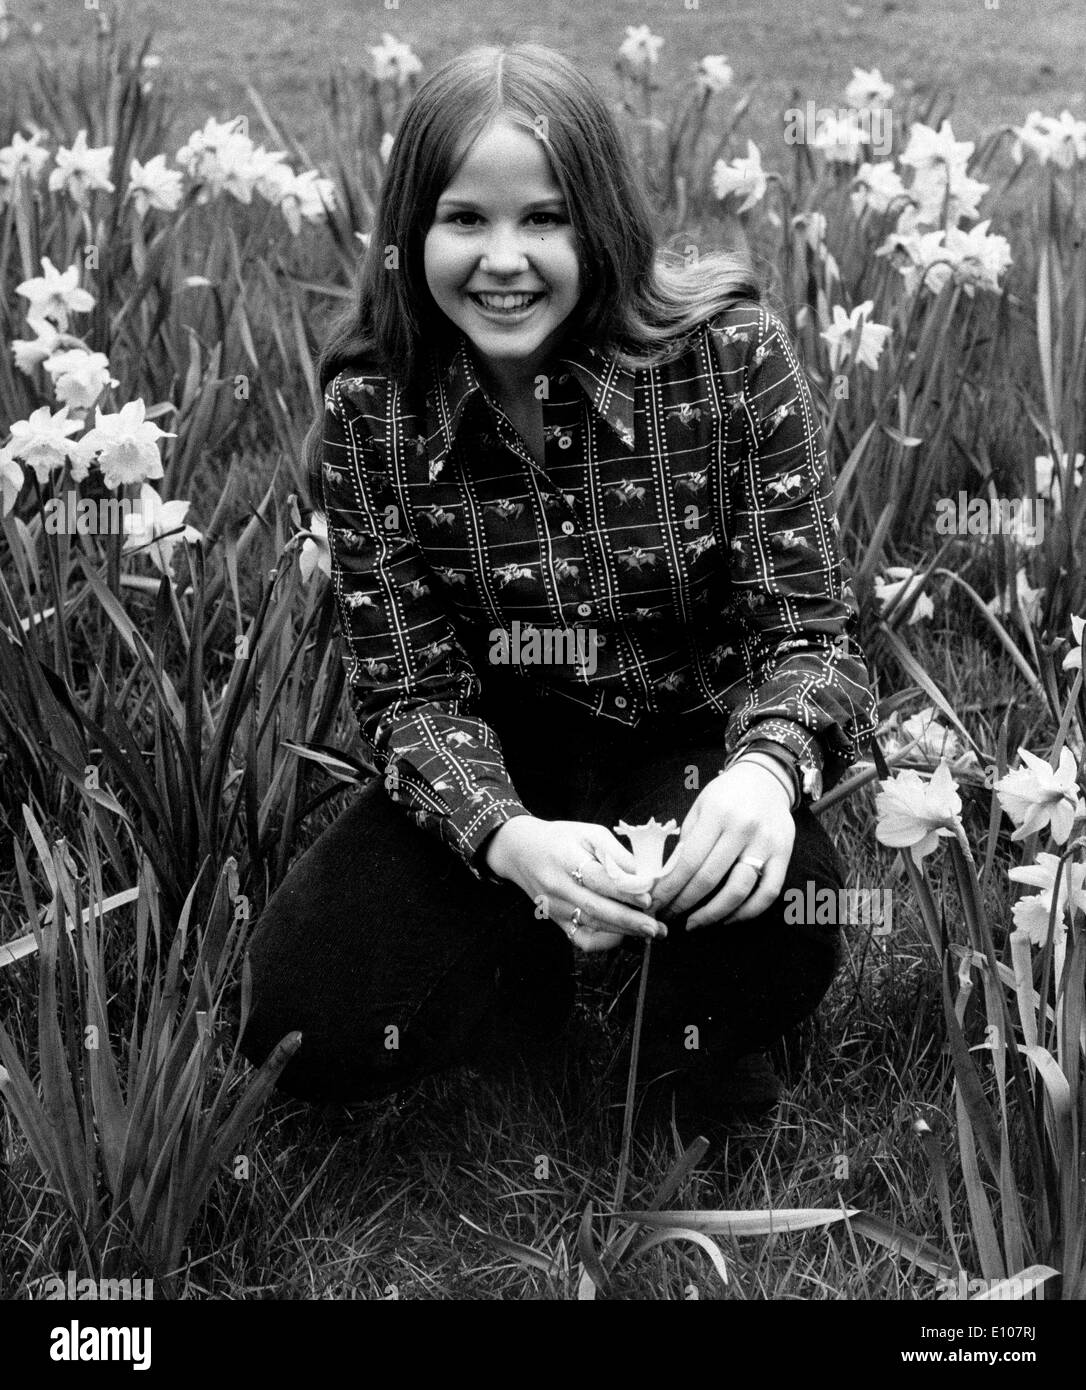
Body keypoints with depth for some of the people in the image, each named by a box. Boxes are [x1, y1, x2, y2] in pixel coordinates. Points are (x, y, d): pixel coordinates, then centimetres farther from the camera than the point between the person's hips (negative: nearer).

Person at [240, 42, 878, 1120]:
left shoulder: (730, 352, -15)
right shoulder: (367, 405, -12)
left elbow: (805, 627, -14)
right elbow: (409, 689, -12)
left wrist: (767, 767, -39)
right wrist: (511, 838, -34)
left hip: (693, 742, -1)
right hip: (499, 771, 1)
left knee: (771, 927, -34)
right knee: (307, 1024, -20)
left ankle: (689, 1036, 4)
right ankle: (539, 962, 11)